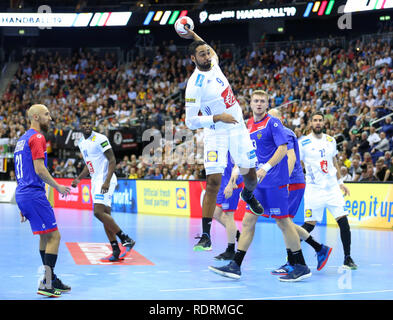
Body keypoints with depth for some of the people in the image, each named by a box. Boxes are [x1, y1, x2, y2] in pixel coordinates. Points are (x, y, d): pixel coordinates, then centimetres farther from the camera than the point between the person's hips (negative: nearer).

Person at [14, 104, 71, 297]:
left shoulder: (22, 139, 20)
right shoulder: (37, 138, -10)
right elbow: (39, 169, -19)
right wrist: (57, 187, -7)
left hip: (21, 194, 10)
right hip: (34, 194, -10)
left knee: (45, 236, 18)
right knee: (54, 236, -7)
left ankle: (52, 279, 23)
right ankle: (46, 285, -10)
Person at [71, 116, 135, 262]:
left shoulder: (100, 139, -11)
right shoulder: (81, 143, 16)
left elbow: (112, 161, -15)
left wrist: (107, 181, -24)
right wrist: (78, 179, 18)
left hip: (105, 180, -9)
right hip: (95, 181, 9)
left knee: (99, 212, -21)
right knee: (105, 215, 6)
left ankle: (127, 240, -16)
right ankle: (116, 252, 7)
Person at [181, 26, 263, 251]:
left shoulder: (214, 64, 0)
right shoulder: (195, 84, -18)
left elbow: (212, 53, 27)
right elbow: (190, 122, -18)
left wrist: (194, 35, 13)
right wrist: (217, 118, -26)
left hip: (238, 129, 6)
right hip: (216, 134, -6)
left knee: (250, 175, 12)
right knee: (213, 183, -13)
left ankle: (248, 195, 50)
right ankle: (206, 236, -11)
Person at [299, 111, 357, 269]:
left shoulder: (330, 140, 11)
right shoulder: (303, 143, -4)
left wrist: (340, 182, 22)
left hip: (332, 188, 4)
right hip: (314, 190, -4)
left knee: (343, 221, -4)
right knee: (309, 225, -5)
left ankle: (347, 258, 7)